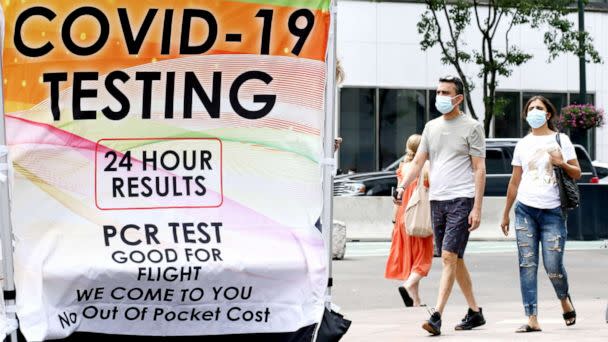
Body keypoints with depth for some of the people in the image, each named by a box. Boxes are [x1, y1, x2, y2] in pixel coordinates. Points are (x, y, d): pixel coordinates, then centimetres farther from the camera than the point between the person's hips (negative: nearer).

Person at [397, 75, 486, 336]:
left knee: (449, 256, -14)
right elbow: (418, 162, 15)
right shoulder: (431, 127, 15)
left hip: (461, 199, -6)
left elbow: (479, 169, -4)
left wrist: (477, 207, -11)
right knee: (455, 260, 11)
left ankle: (436, 316, -20)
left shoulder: (471, 127, -2)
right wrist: (403, 187, -3)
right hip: (436, 199, 6)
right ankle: (475, 312, 22)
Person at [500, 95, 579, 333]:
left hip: (553, 211, -3)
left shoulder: (560, 140, 6)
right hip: (525, 210, 3)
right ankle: (532, 319, -5)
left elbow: (577, 174, 5)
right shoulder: (523, 144, 13)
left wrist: (561, 164, -15)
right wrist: (505, 214, 17)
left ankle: (564, 299, 25)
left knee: (553, 266, -7)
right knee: (527, 265, -5)